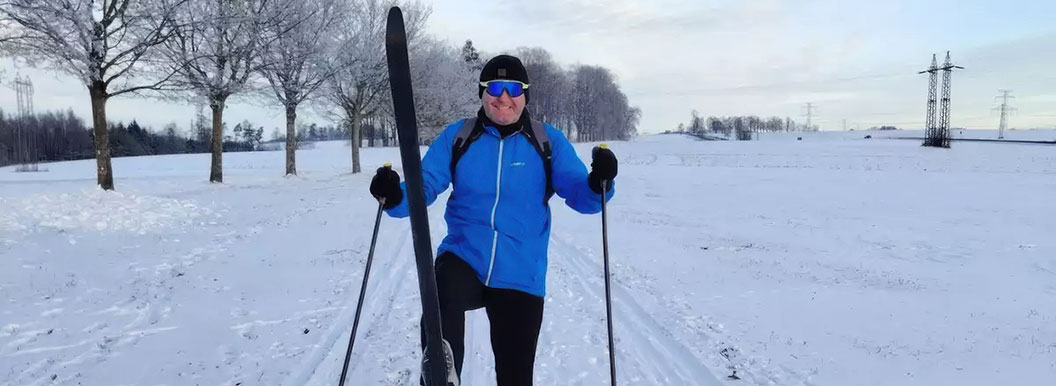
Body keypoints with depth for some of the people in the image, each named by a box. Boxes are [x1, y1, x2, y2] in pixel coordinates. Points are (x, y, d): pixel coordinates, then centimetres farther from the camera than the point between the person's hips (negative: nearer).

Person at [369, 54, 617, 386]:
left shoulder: (549, 142, 1)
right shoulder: (457, 136, 3)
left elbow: (579, 195, -4)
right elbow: (424, 186, -2)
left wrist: (598, 183, -27)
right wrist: (396, 197, -23)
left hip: (521, 278, 1)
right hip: (463, 260, 0)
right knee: (441, 298, -39)